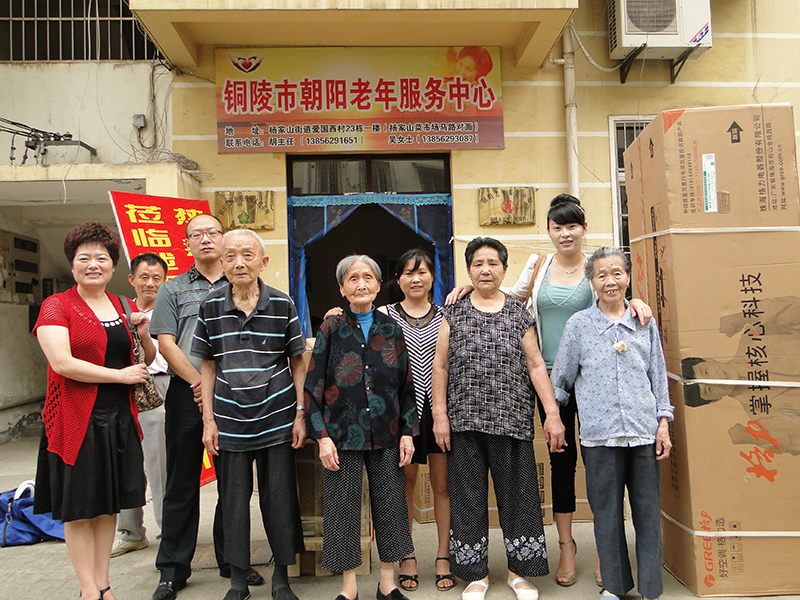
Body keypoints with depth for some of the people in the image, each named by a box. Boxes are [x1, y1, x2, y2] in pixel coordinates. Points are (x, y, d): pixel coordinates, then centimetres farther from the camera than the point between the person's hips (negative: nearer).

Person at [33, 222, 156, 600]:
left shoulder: (125, 308, 11)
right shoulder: (57, 306, -4)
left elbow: (148, 360, 18)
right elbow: (61, 363, -18)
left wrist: (144, 336, -4)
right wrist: (121, 375, -15)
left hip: (119, 418, 5)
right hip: (76, 420, -4)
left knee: (108, 504, 13)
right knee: (78, 507, 6)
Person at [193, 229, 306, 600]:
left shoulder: (283, 305, -3)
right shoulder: (211, 307, 1)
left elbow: (298, 363, 3)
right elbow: (208, 366, 7)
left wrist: (300, 414, -2)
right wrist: (208, 419, 3)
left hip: (276, 419, -1)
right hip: (229, 421, 1)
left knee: (280, 498, 7)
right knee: (233, 500, 10)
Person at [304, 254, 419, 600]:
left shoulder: (391, 329, 5)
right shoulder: (331, 329, -1)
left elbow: (406, 384, 8)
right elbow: (313, 386, -2)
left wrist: (408, 432, 2)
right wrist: (322, 437, -8)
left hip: (386, 433, 2)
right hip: (343, 433, -2)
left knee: (390, 504, 9)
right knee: (343, 507, 6)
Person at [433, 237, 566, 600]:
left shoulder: (519, 313, 6)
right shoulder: (454, 314, 5)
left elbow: (535, 365, 4)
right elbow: (440, 366, 5)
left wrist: (552, 413, -2)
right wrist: (440, 415, 0)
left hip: (511, 420, 0)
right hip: (464, 422, 0)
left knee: (517, 493, 7)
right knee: (468, 496, 7)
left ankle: (518, 570, 25)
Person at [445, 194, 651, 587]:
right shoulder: (539, 265, 7)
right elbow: (511, 297, 18)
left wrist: (636, 303, -21)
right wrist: (473, 288, 7)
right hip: (551, 376, 2)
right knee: (561, 458, 10)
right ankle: (566, 545, 24)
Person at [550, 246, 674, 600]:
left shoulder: (645, 322, 8)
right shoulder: (579, 324, 2)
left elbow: (658, 376, 11)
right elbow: (560, 377, 7)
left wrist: (663, 424, 7)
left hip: (644, 431, 2)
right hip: (600, 434, -1)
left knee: (648, 510, 7)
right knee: (607, 511, 7)